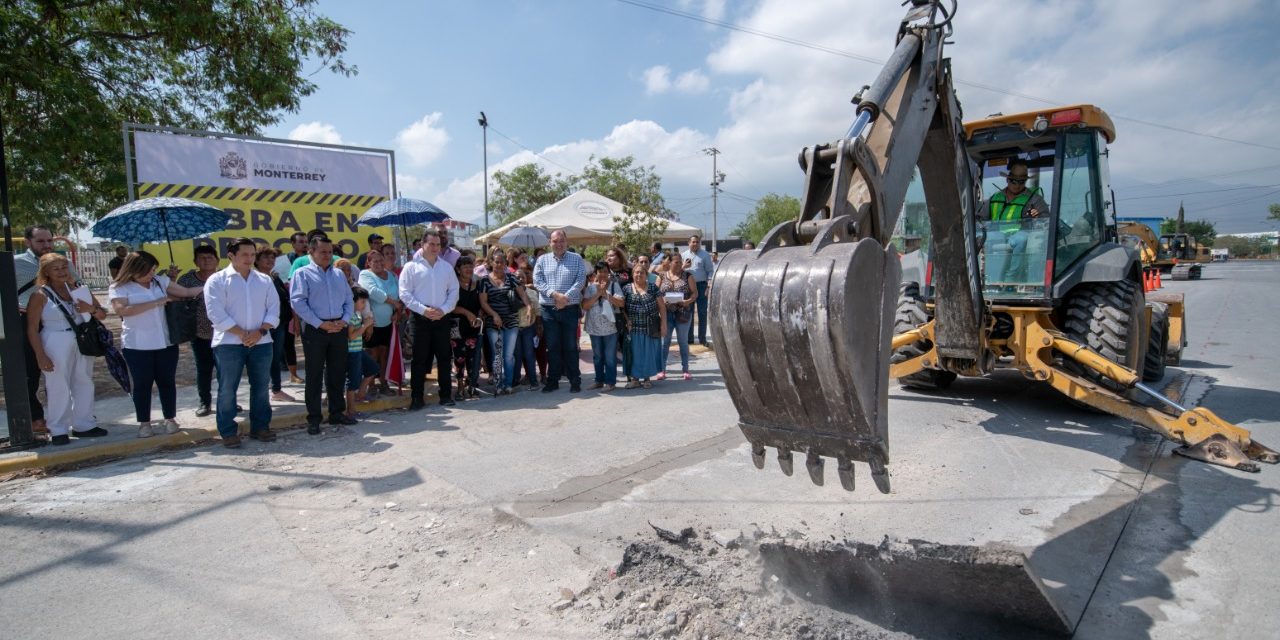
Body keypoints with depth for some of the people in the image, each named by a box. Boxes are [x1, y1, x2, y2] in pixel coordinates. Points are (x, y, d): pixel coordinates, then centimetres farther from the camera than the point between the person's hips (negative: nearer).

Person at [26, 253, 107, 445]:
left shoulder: (79, 290, 9)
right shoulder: (40, 295, -5)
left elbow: (103, 315, 12)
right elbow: (32, 329, -8)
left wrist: (91, 309, -11)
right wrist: (40, 356, -14)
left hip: (83, 344, 5)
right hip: (56, 346, -5)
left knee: (84, 384, 10)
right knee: (58, 388, -1)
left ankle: (83, 425, 22)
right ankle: (58, 430, 9)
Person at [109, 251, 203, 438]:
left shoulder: (160, 281, 6)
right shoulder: (119, 288, -6)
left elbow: (187, 292, 7)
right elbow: (121, 310, -21)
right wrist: (155, 303, -20)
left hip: (165, 343, 3)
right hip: (137, 345, -3)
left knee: (167, 381, 9)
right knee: (142, 384, 6)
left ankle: (170, 419, 19)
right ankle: (144, 423, 16)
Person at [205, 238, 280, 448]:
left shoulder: (264, 280, 10)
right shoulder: (217, 280, -2)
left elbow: (274, 309, 5)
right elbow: (216, 313, -10)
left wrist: (260, 331, -10)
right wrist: (242, 334, -14)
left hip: (261, 342, 4)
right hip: (229, 343, -3)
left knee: (261, 387, 9)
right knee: (227, 389, 2)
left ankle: (260, 427, 20)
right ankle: (228, 432, 12)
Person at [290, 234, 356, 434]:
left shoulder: (339, 274, 15)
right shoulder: (302, 274, -2)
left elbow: (348, 300, 14)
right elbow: (298, 302, -11)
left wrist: (344, 320, -4)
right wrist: (321, 324, -15)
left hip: (339, 328, 5)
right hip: (314, 329, -5)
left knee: (337, 373, 11)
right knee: (314, 375, 2)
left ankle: (337, 412, 22)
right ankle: (313, 418, 9)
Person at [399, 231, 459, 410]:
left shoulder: (447, 267, 10)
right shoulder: (411, 266, -1)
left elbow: (454, 291, 8)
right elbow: (405, 293, -6)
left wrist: (443, 309, -7)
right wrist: (423, 309, -15)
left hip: (442, 318, 3)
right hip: (421, 318, -3)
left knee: (444, 357, 6)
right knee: (420, 359, 0)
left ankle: (446, 395, 15)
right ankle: (417, 398, 7)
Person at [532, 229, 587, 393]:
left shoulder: (577, 259, 5)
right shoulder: (542, 260, 9)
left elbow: (580, 280, -6)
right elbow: (537, 281, -1)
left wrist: (566, 297, -17)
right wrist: (554, 294, -15)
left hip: (570, 309, -2)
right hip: (548, 310, 2)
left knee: (570, 346, 4)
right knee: (552, 346, 7)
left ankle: (575, 380, 12)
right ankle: (552, 380, 16)